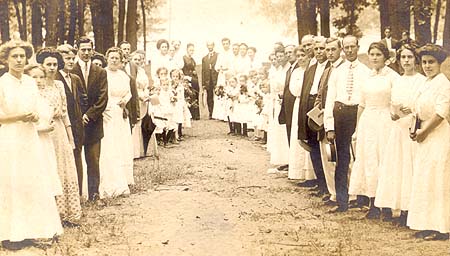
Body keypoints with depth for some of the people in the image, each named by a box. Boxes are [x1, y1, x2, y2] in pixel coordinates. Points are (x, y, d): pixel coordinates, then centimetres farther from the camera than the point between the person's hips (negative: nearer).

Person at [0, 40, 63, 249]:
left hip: (29, 138, 5)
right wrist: (19, 117, -20)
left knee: (35, 182, 4)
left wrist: (34, 117, -7)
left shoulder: (31, 82, 8)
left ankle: (34, 228, 15)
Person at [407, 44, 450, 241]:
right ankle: (428, 225, 18)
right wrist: (417, 131, 6)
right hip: (427, 138, 9)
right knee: (424, 180, 10)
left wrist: (423, 132, -13)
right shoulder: (426, 84, 14)